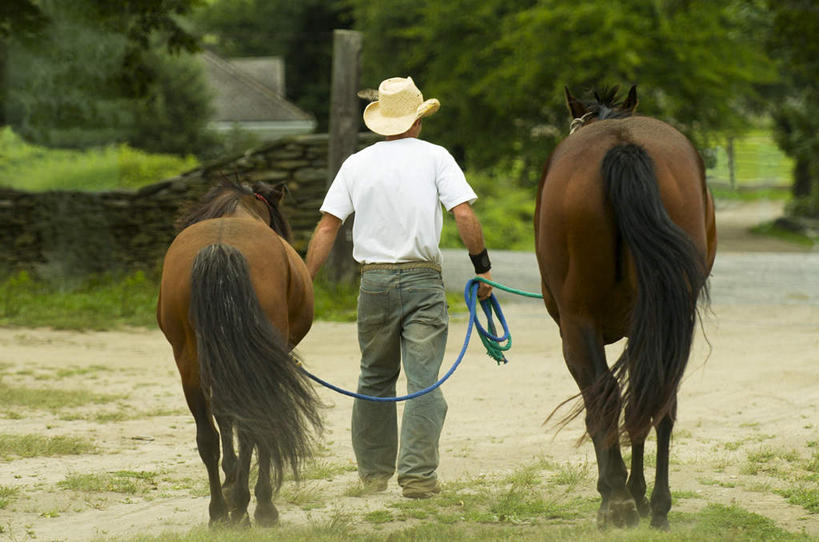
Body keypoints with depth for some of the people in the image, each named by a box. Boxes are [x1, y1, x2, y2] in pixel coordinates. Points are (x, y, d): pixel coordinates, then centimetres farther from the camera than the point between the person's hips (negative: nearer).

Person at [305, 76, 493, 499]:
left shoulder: (356, 164, 7)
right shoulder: (435, 158, 0)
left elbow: (326, 228, 3)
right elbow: (464, 215, -11)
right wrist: (482, 267, -2)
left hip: (374, 282, 3)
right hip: (423, 280, -3)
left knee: (375, 379, 16)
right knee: (424, 382, -3)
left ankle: (373, 474, 23)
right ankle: (417, 475, -11)